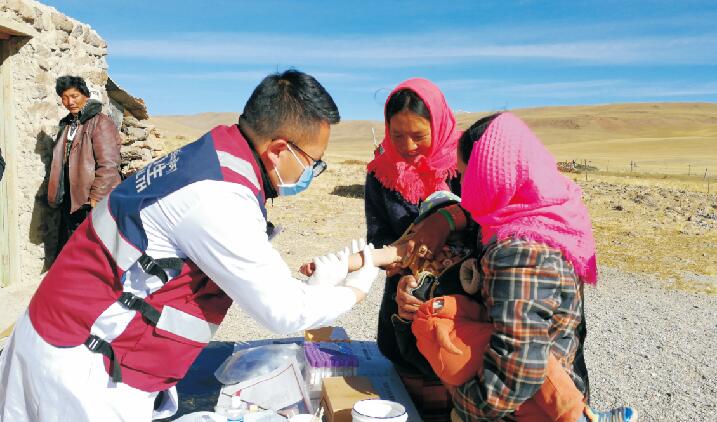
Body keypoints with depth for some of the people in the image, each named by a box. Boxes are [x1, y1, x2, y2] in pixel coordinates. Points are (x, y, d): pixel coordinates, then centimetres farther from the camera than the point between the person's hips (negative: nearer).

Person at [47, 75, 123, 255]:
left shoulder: (100, 122, -10)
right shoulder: (66, 125, 16)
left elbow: (108, 166, -17)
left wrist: (95, 199, -18)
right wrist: (58, 196, 22)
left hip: (92, 204, -8)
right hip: (69, 202, 8)